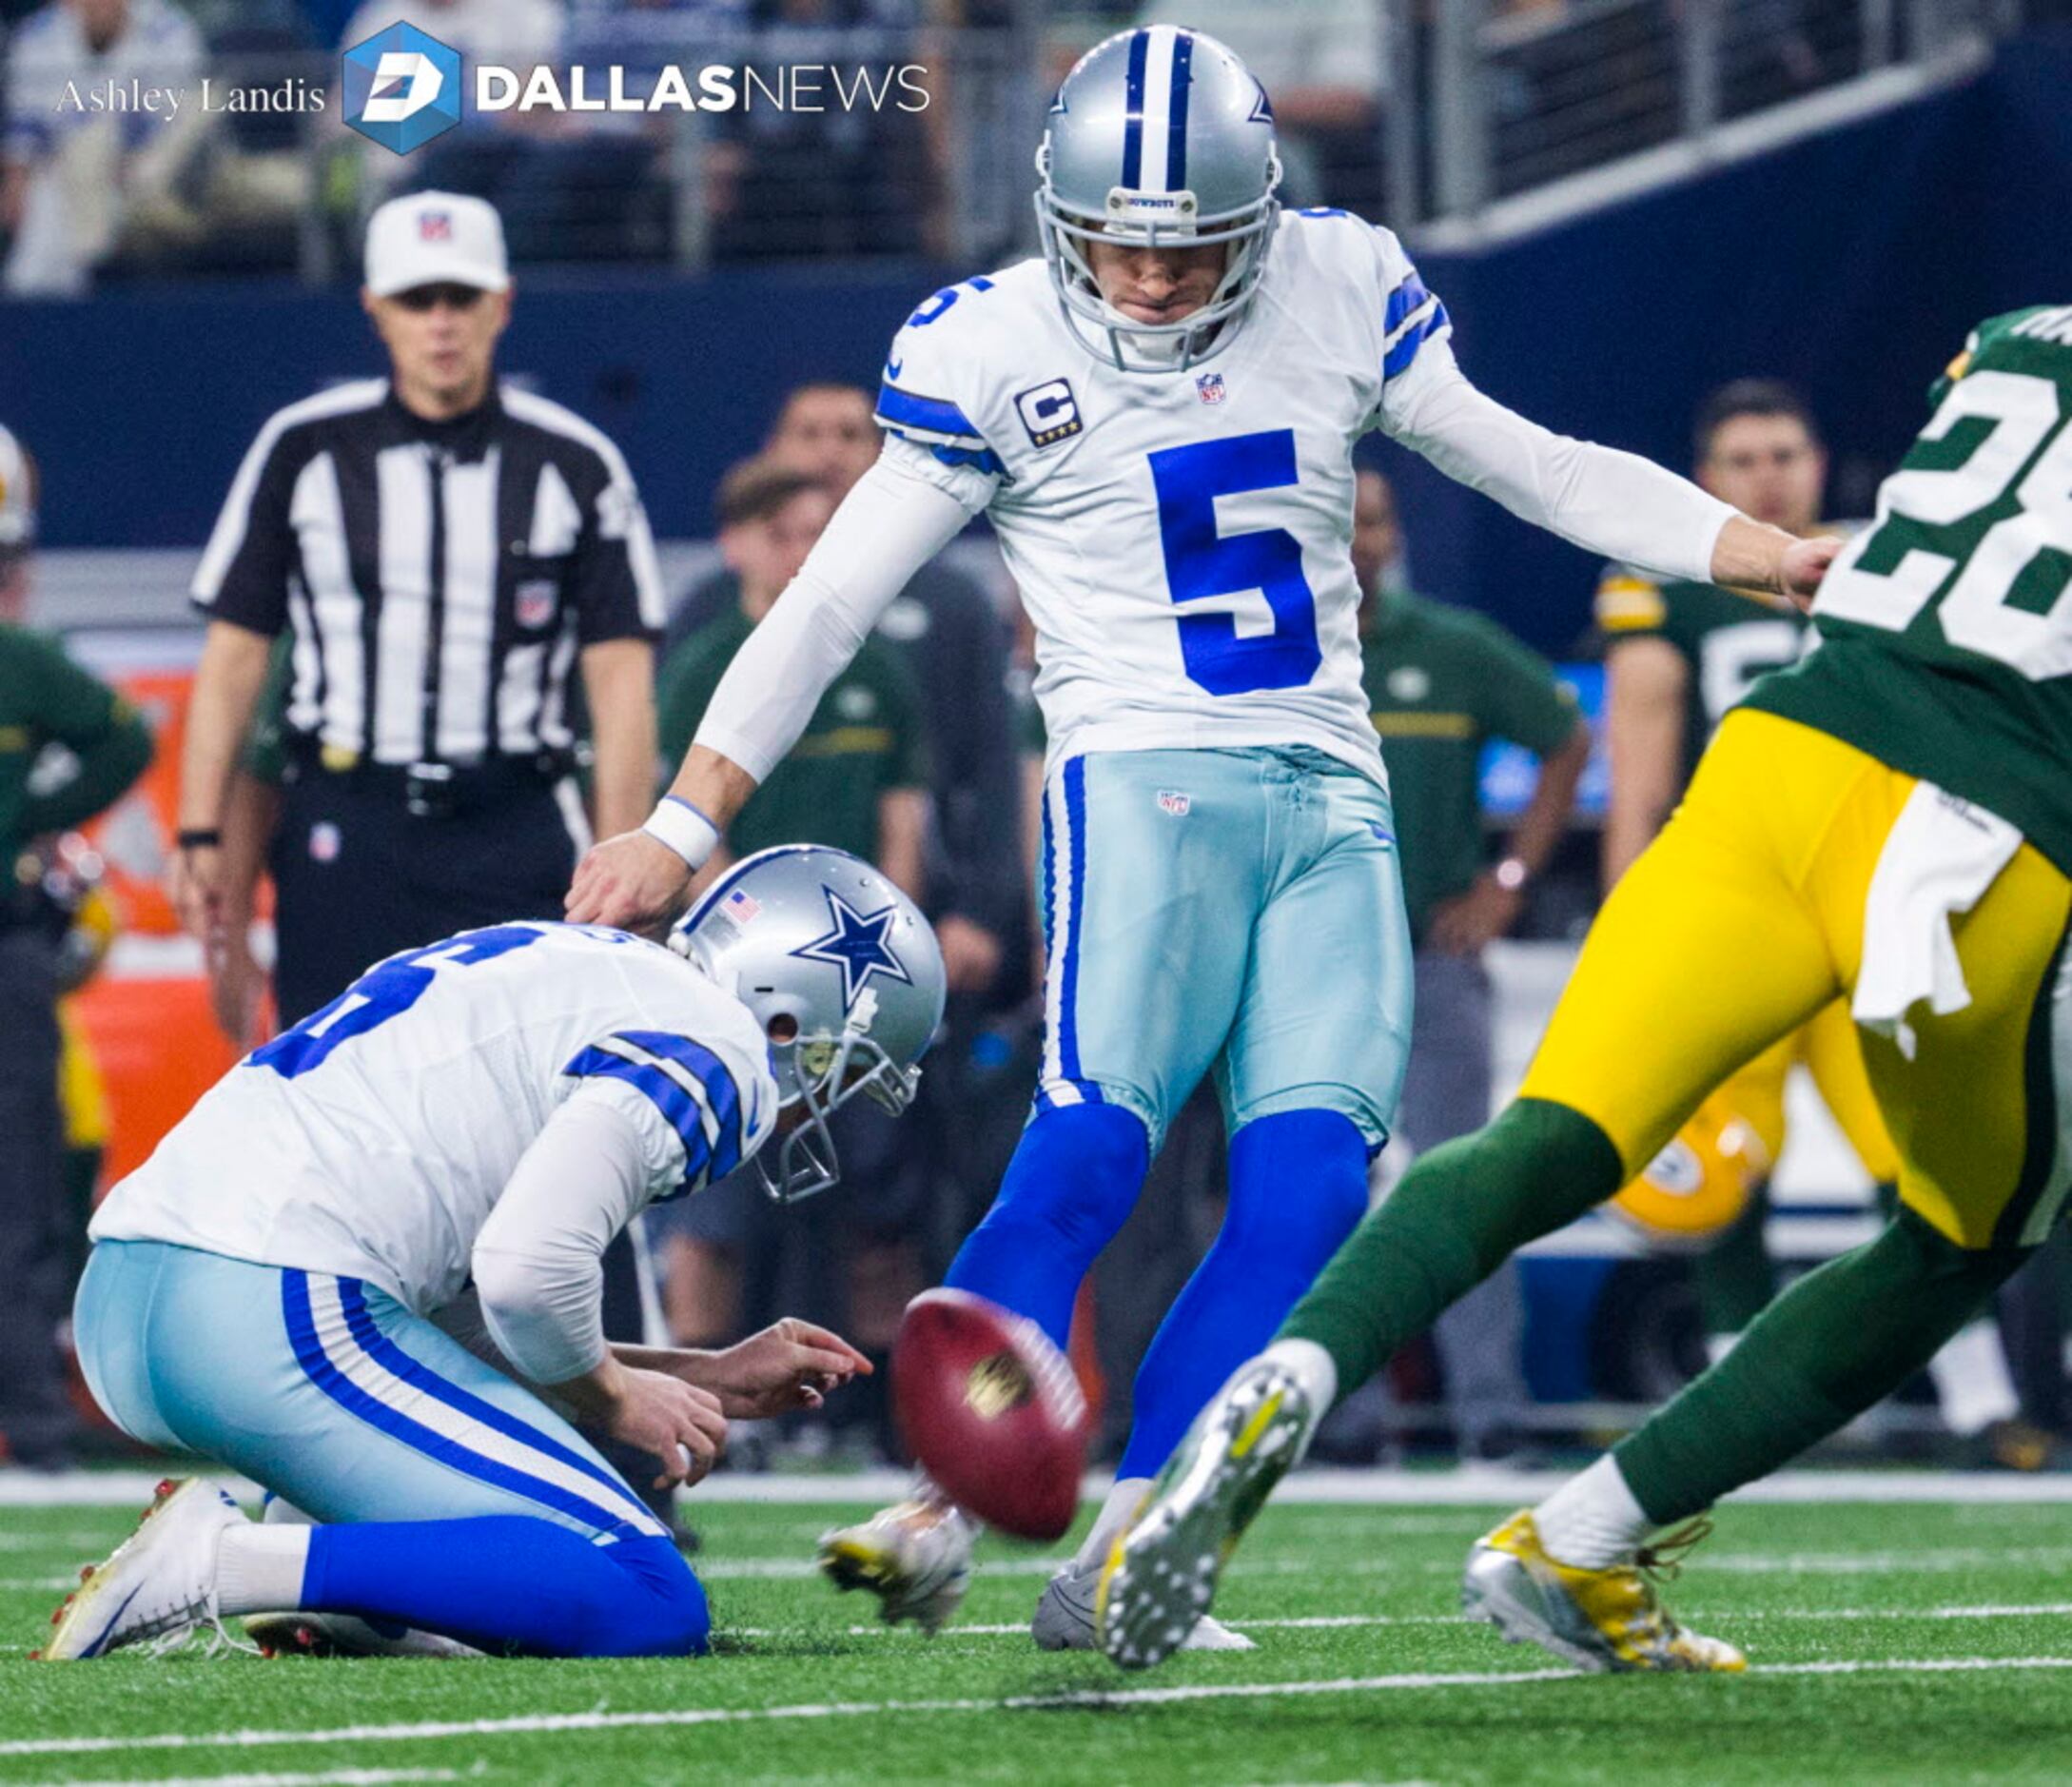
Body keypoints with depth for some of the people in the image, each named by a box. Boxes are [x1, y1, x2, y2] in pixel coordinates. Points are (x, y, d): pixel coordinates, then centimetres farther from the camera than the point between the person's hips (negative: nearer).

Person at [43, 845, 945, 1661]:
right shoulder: (708, 1047, -2)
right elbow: (528, 1272, -17)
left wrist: (703, 1380, 29)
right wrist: (615, 1398, 4)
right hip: (277, 1316, -10)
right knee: (648, 1608, -9)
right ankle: (228, 1562, -17)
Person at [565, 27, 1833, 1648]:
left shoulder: (1340, 295, 8)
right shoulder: (994, 354, -1)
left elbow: (1541, 471, 16)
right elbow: (832, 602, 4)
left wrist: (1790, 559, 8)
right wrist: (678, 829, 1)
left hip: (1332, 800, 4)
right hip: (1144, 781, -3)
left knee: (1310, 1180, -14)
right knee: (1092, 1144, -24)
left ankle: (1120, 1556, -16)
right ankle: (946, 1502, -26)